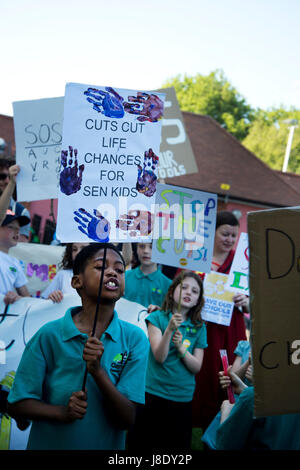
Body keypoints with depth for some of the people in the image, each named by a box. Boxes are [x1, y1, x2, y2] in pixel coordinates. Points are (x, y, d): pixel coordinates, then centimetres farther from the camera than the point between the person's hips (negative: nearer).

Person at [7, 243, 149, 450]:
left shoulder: (135, 339, -11)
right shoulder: (50, 335, -14)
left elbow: (127, 420, -15)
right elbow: (17, 405, -9)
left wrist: (97, 371, -28)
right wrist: (62, 412, -25)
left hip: (107, 445, 2)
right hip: (49, 444, -1)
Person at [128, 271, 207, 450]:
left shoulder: (199, 328, 7)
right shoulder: (157, 318, -1)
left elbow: (197, 367, 1)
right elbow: (159, 357, -11)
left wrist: (181, 348, -16)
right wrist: (169, 329, -24)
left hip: (182, 398, 2)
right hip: (153, 393, -2)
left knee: (178, 444, 5)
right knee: (141, 443, 2)